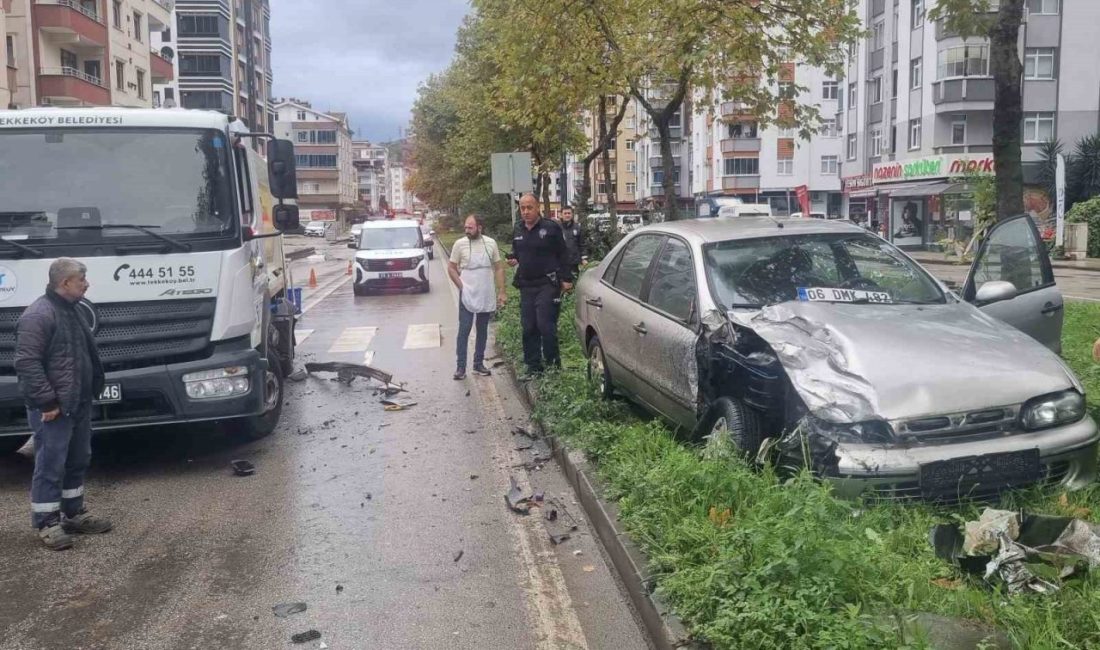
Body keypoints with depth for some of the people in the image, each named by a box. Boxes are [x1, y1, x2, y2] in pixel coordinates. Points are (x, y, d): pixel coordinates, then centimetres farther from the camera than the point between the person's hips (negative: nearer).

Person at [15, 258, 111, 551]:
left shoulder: (69, 311, 15)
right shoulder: (38, 315, -17)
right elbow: (27, 363, -23)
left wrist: (91, 393, 20)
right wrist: (46, 401, -23)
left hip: (78, 405, 10)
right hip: (54, 409, -10)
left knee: (78, 462, 17)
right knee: (50, 466, -1)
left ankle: (74, 514, 29)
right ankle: (47, 523, 9)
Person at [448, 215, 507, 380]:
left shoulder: (491, 243, -1)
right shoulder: (460, 244, -6)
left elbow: (498, 268, 4)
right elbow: (451, 268, 1)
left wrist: (501, 291, -1)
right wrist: (461, 286, -7)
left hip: (486, 297, 3)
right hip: (467, 296, -2)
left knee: (482, 331, 11)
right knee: (464, 330, -3)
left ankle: (478, 363, 22)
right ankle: (461, 367, 1)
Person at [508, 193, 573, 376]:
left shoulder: (551, 228, -6)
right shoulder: (517, 230, 12)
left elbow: (563, 255, -4)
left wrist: (566, 279, -8)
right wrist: (512, 259, 3)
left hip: (547, 284, -6)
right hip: (526, 286, 6)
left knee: (545, 324, -12)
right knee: (528, 327, 7)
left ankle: (552, 362, 4)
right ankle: (533, 365, 16)